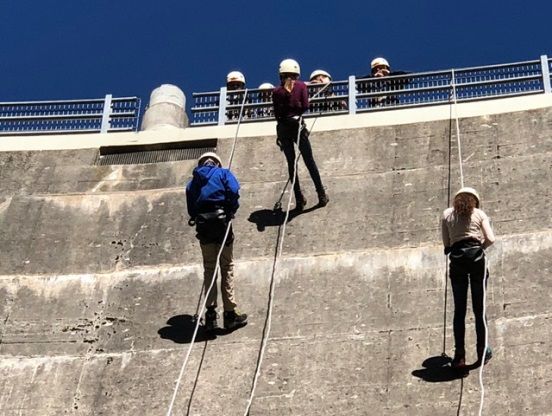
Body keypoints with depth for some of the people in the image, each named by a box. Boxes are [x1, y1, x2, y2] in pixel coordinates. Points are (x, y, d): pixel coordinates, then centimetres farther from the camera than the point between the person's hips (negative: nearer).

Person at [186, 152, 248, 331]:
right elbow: (233, 191, -10)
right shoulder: (223, 173, 9)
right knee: (227, 267, 4)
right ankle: (230, 313, 2)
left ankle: (210, 314, 8)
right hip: (221, 221, -3)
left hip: (203, 227, 3)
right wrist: (231, 210, 1)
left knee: (209, 269, 12)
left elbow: (190, 209, 12)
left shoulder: (192, 183, 21)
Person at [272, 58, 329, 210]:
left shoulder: (277, 91, 7)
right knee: (309, 161, 6)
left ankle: (299, 199, 3)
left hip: (282, 128, 2)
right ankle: (322, 195, 6)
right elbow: (305, 106, -5)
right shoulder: (301, 86, 4)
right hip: (297, 125, -1)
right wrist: (297, 111, 13)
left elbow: (276, 113, 3)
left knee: (291, 163, 7)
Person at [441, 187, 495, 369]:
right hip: (476, 257, -1)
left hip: (456, 260, 1)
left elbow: (446, 243, 5)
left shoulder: (447, 214, 12)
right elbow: (490, 239, -2)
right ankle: (482, 352, 8)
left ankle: (459, 355, 3)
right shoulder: (479, 214, 9)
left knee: (459, 310, 6)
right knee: (479, 308, 7)